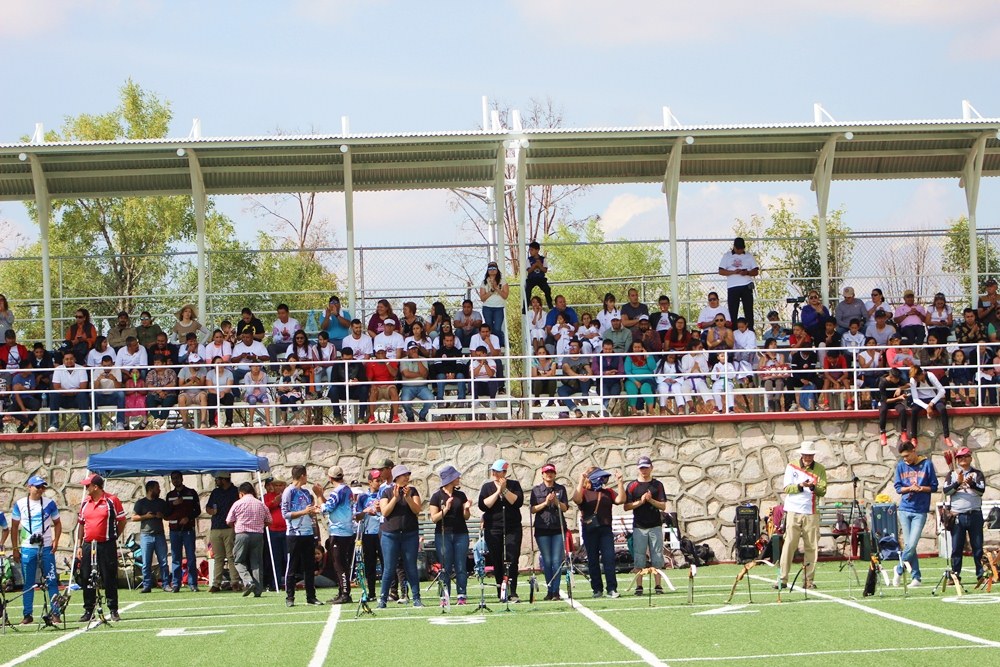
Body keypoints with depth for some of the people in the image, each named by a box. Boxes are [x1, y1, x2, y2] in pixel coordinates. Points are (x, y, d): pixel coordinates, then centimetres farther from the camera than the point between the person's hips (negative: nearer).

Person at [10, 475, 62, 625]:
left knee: (52, 581, -3)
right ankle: (27, 615, 11)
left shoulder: (49, 503, 3)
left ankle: (56, 613, 1)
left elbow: (57, 523, 11)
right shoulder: (20, 504, 3)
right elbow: (14, 527, 7)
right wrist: (15, 548, 3)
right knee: (28, 583, 4)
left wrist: (56, 540, -5)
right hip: (27, 549, 0)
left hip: (46, 548, 0)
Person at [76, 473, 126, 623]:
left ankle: (113, 610, 7)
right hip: (88, 546, 5)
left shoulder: (112, 501, -5)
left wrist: (112, 537, 2)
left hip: (107, 546, -5)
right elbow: (82, 524, 16)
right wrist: (79, 545, 11)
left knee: (109, 579, 0)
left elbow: (122, 521, 1)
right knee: (86, 579, 6)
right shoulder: (85, 503, 11)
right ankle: (88, 610, 13)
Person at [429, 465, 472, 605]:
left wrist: (467, 509, -9)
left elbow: (466, 517, 12)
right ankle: (445, 597, 0)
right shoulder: (437, 496, 0)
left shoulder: (461, 495, 11)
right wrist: (445, 509, -17)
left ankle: (461, 596, -1)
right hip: (443, 534, -3)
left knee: (461, 567, -2)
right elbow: (434, 518, -4)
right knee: (446, 567, -3)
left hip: (460, 534, 3)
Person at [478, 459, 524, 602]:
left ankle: (512, 593, -9)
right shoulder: (487, 487, 9)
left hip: (512, 529, -1)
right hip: (493, 530, 1)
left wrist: (505, 490, -13)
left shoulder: (514, 485, 6)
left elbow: (518, 502, -8)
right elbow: (483, 505, -6)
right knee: (497, 562, 1)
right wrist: (498, 491, -10)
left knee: (512, 561, -8)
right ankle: (501, 592, 8)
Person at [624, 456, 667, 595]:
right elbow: (626, 506, 0)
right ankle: (639, 587, 1)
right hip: (639, 527, -1)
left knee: (657, 557, 0)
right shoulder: (632, 485, 5)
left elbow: (663, 506, 3)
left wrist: (651, 500, -13)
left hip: (655, 526, 1)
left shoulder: (657, 485, 7)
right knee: (638, 558, -2)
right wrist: (640, 501, -14)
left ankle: (658, 586, 3)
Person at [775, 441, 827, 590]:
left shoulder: (820, 469, 7)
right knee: (789, 545, -6)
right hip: (793, 512, -1)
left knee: (811, 547, 0)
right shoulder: (791, 467, 6)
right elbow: (786, 487, -1)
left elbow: (823, 491, 1)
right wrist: (800, 486, -18)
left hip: (811, 513, 1)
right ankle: (783, 579, -5)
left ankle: (809, 580, 6)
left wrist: (813, 487, -20)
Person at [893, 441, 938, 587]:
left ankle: (899, 569, 10)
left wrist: (921, 488, -16)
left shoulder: (927, 464, 0)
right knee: (908, 545, 1)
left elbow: (934, 487, 2)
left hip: (920, 511, -3)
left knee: (912, 544, -10)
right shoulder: (901, 466, 7)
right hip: (904, 509, 3)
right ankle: (916, 577, 6)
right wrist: (909, 488, -12)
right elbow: (898, 488, 6)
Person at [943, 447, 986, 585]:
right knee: (956, 547, 0)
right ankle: (955, 575, 4)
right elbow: (946, 491, -3)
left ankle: (981, 574, 4)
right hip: (957, 515, 0)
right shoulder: (952, 474, 11)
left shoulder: (977, 473, 8)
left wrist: (971, 483, -25)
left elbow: (981, 490, -7)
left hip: (975, 515, 0)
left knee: (978, 546, 1)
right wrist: (958, 482, -18)